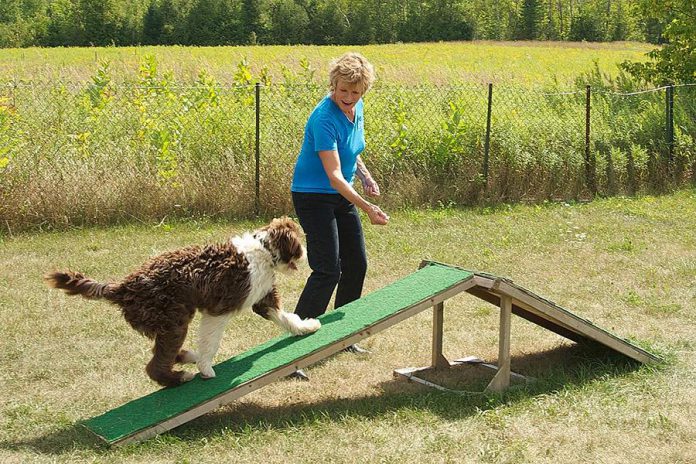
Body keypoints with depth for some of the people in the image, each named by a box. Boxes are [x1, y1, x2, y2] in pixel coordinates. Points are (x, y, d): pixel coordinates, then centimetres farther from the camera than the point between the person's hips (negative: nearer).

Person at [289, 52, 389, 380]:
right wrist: (367, 208, -39)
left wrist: (364, 176, 1)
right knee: (327, 271, -15)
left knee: (356, 264, 14)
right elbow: (334, 175, -31)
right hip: (314, 197, -9)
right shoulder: (324, 119, -27)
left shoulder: (356, 109, -1)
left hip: (342, 196, 9)